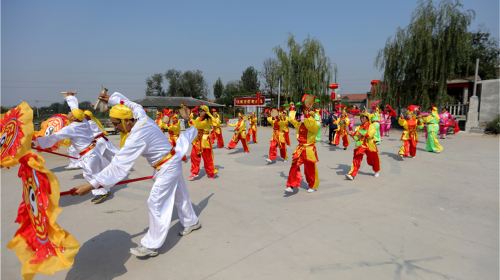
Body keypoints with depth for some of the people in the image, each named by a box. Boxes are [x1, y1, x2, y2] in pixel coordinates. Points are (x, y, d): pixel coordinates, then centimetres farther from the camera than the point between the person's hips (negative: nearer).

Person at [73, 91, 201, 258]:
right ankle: (192, 222, 43)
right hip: (172, 163, 10)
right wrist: (112, 99, 24)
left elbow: (118, 165, -33)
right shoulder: (142, 117, -9)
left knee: (156, 203, -6)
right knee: (179, 195, 23)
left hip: (167, 168, -10)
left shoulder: (137, 137, -31)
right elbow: (131, 104, 15)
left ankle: (151, 246, 4)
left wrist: (92, 185, -32)